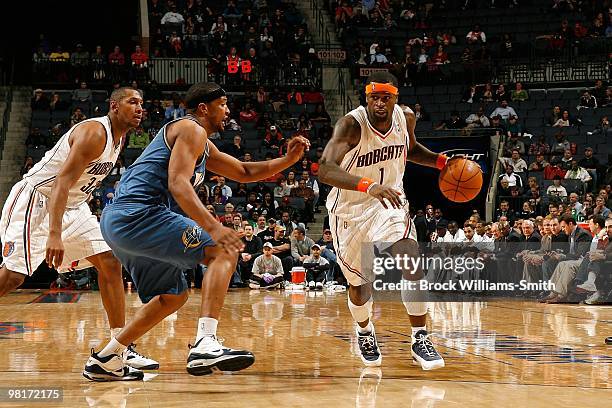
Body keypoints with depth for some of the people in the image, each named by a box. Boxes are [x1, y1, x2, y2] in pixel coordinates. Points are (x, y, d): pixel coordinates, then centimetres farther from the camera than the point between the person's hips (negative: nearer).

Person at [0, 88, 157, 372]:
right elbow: (62, 182, -32)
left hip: (72, 206, 9)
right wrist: (54, 234, -41)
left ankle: (122, 350, 1)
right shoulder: (94, 132, -22)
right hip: (36, 200, -9)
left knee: (110, 264, 0)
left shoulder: (118, 138, 7)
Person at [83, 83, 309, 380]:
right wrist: (213, 227, -29)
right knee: (223, 252, -14)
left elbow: (245, 173, 34)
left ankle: (104, 361, 23)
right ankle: (205, 345, -30)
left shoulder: (203, 146, 28)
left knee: (173, 296, 23)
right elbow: (178, 183, -18)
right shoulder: (191, 130, -3)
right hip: (139, 213, -10)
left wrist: (288, 159, 18)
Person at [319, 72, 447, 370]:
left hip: (389, 202, 3)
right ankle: (365, 332, 42)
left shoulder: (406, 117, -10)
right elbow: (325, 170, -43)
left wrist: (440, 161, -4)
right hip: (350, 210, -3)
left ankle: (420, 340, -9)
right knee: (360, 288, 9)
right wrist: (369, 186, -58)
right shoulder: (351, 125, -27)